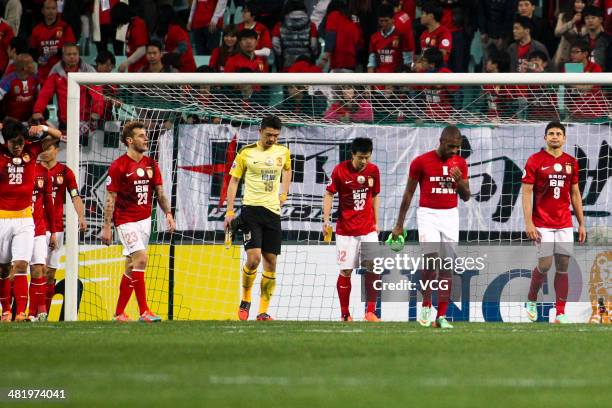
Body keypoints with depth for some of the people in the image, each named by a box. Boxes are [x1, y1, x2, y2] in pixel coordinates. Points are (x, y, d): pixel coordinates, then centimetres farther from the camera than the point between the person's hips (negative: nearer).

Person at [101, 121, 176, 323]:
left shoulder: (151, 165, 9)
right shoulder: (118, 166, -9)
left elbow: (160, 193, 13)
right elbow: (110, 199, -9)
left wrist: (168, 214, -2)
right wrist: (106, 227, -12)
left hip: (145, 219, 6)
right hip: (126, 221, -6)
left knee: (131, 266, 9)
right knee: (140, 258, -19)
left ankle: (119, 312, 17)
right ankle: (144, 311, -19)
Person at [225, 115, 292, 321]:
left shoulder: (283, 152, 8)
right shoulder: (246, 153, -3)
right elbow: (234, 180, 2)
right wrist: (229, 211, -4)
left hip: (273, 211, 4)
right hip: (251, 209, -4)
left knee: (270, 262, 2)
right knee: (253, 257, -17)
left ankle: (263, 311, 8)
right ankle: (245, 300, 5)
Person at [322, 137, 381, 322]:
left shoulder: (373, 170, 2)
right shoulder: (340, 170, -9)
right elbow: (328, 194, -2)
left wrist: (376, 222, 13)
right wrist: (326, 220, -11)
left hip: (368, 229, 2)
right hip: (345, 229, -2)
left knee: (372, 268, -10)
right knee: (345, 271, 1)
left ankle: (370, 312, -6)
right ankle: (345, 315, 12)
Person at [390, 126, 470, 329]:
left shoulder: (460, 163, 7)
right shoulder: (421, 162, -4)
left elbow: (466, 197, 12)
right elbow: (408, 193, 3)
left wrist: (459, 180, -9)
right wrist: (399, 225, 5)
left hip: (450, 215, 4)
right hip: (428, 213, -4)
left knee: (447, 266, 0)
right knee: (431, 257, -21)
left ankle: (441, 316, 3)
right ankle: (426, 305, -3)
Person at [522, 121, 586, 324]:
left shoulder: (571, 162, 9)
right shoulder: (535, 161, -4)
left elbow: (575, 194, 15)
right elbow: (527, 193, -6)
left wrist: (582, 223, 11)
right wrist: (528, 223, -13)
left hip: (564, 224, 4)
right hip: (542, 224, -4)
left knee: (563, 266, 0)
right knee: (545, 264, -9)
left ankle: (561, 313, 3)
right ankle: (531, 300, 17)